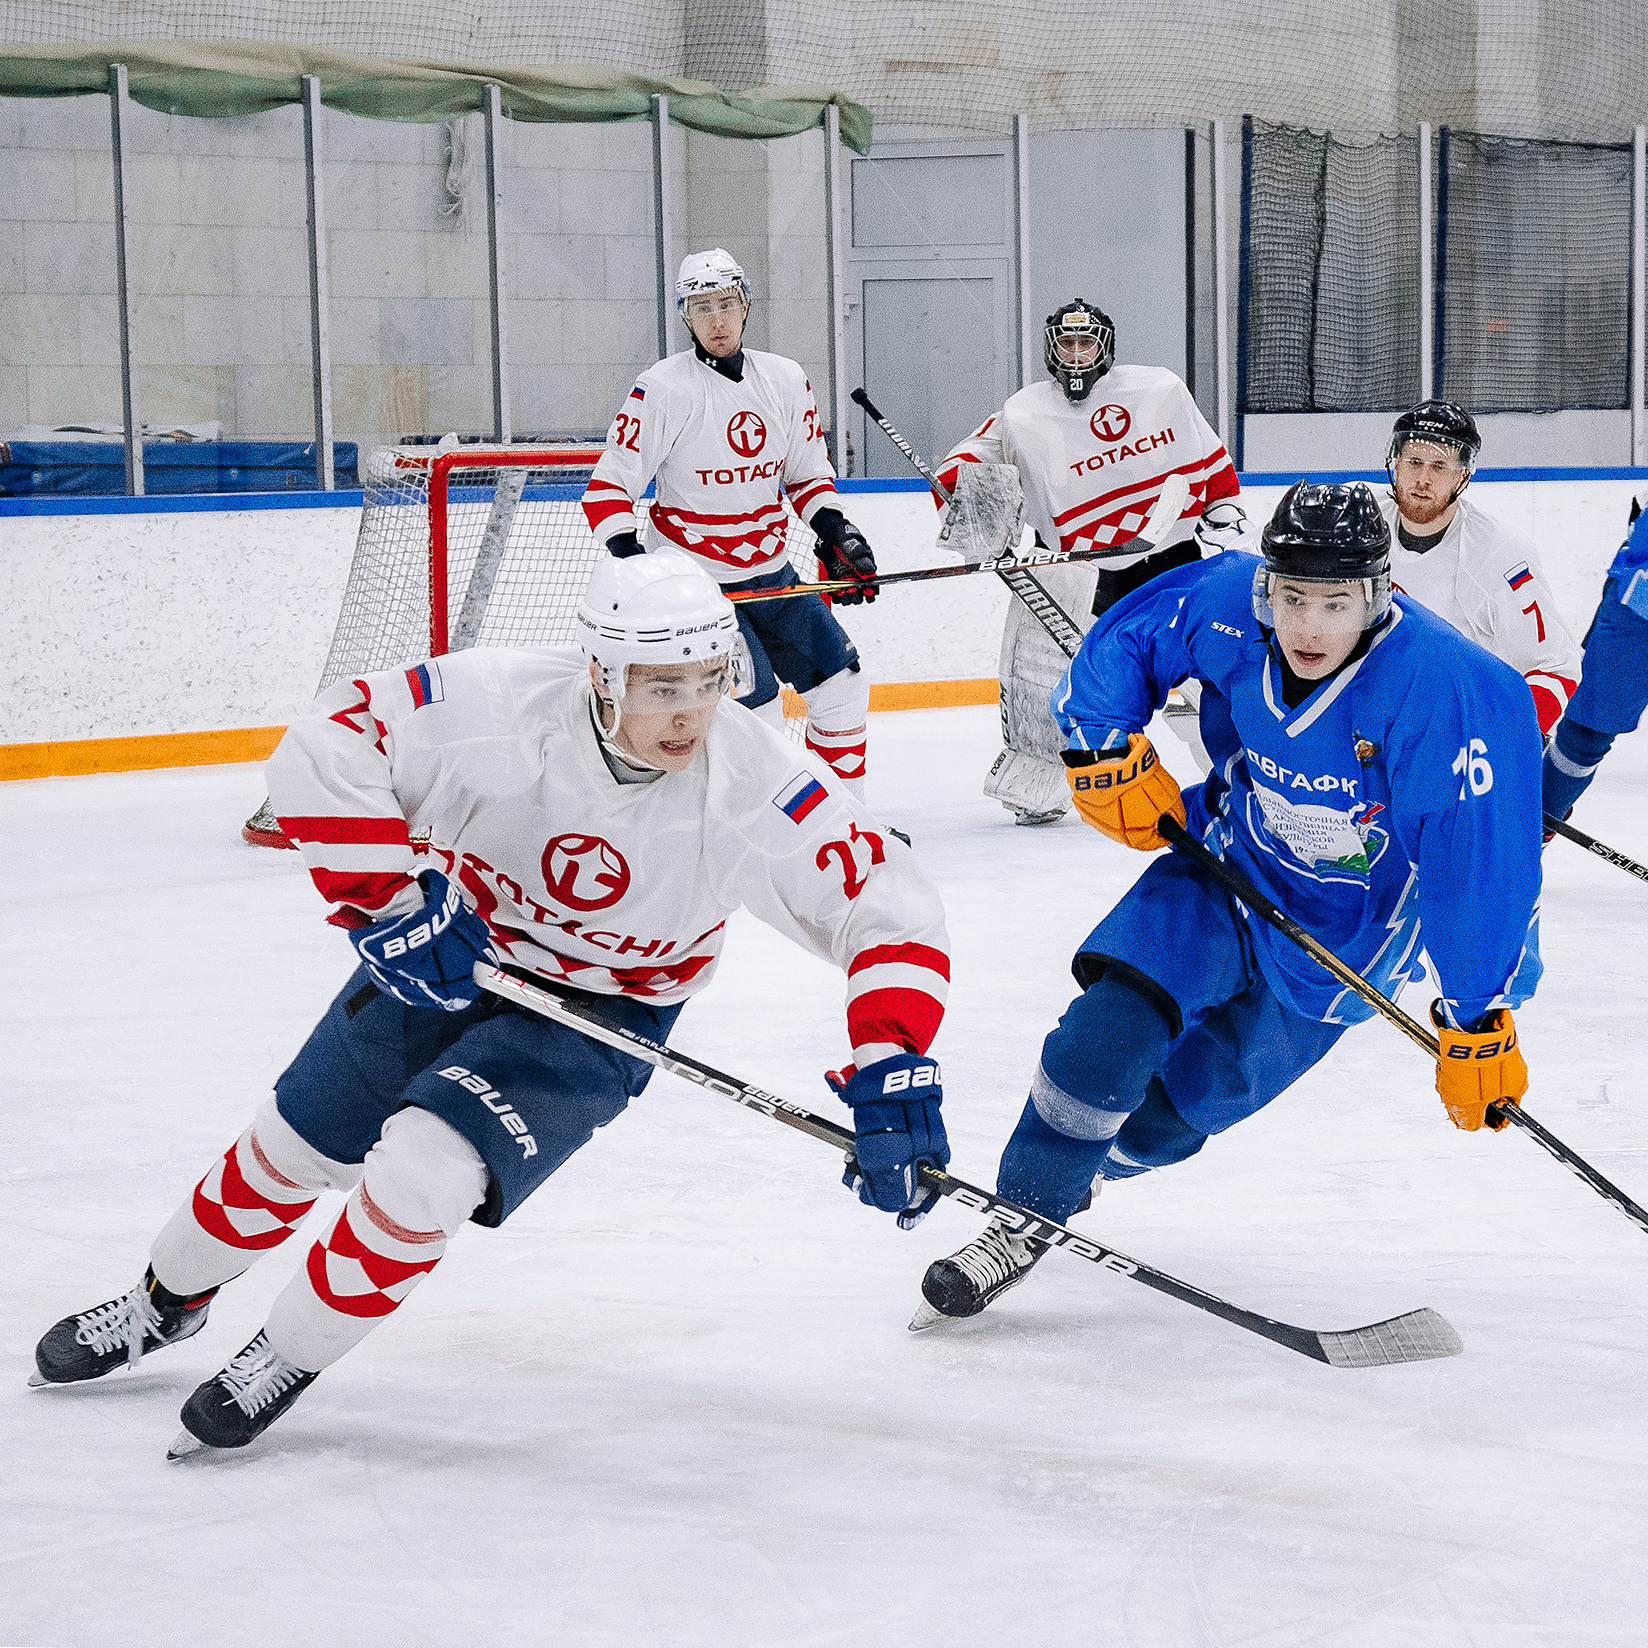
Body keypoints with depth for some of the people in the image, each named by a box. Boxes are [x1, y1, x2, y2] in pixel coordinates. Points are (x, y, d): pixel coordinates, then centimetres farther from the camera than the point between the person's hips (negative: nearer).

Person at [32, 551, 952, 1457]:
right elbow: (327, 750, -22)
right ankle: (172, 1298, 45)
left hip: (596, 1016, -2)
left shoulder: (755, 786, -29)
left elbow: (889, 907, -26)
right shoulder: (493, 703, -30)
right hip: (446, 959, 2)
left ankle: (291, 1358, 8)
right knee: (296, 1145, 14)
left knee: (423, 1172, -21)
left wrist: (893, 1074, -36)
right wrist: (389, 900, -28)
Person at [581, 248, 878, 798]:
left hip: (769, 573, 7)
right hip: (692, 579, -6)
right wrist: (629, 558, -27)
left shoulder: (786, 380, 3)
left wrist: (835, 533, 1)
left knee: (843, 686, 9)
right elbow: (608, 487, -14)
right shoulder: (665, 388, -15)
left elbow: (806, 472, 15)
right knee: (756, 705, -18)